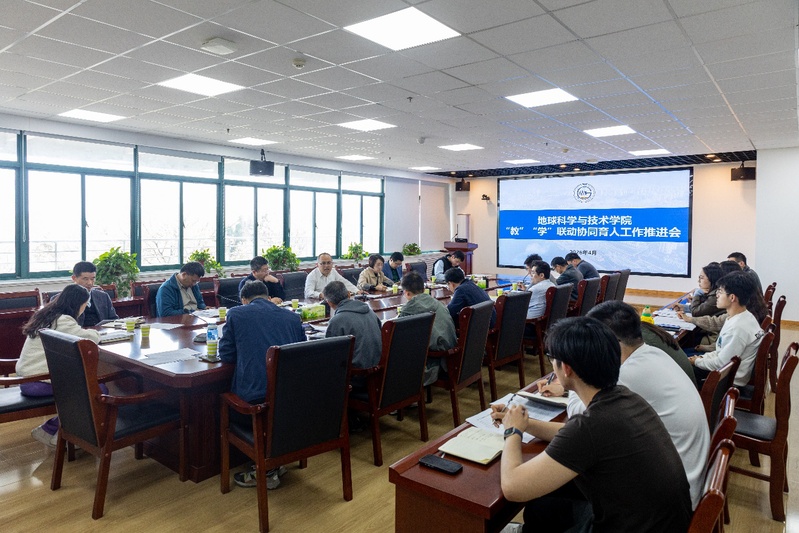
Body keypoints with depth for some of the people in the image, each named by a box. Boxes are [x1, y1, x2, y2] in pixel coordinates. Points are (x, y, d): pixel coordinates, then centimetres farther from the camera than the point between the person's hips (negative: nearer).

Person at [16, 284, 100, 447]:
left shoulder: (46, 314, 11)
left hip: (27, 377, 10)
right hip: (37, 382, -10)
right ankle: (50, 430, 2)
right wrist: (92, 332, 2)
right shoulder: (62, 321, -18)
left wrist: (85, 333, 5)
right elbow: (93, 338, -19)